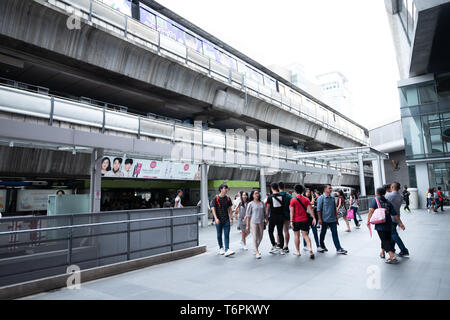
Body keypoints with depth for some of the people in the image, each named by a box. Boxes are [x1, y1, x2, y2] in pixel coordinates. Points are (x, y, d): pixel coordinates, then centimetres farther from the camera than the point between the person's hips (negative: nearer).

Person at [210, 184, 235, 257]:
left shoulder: (228, 198, 6)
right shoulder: (215, 198, -5)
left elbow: (229, 209, 11)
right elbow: (213, 209, -8)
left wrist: (231, 218, 6)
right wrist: (216, 218, -17)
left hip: (226, 220, 2)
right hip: (218, 220, -2)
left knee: (227, 235, -5)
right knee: (219, 235, 10)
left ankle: (227, 250, -7)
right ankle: (221, 248, 26)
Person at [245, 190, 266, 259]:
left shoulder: (262, 203, 7)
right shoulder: (250, 204, -4)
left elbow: (264, 213, 16)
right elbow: (248, 215, -3)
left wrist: (266, 220, 11)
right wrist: (247, 225, -6)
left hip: (261, 222, 4)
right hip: (253, 222, -4)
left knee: (260, 236, 11)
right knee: (255, 237, -5)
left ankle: (256, 249, 31)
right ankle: (257, 252, 2)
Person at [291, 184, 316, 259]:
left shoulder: (293, 200, -7)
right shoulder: (306, 199, 1)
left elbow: (292, 212, -9)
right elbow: (310, 209, -3)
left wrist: (291, 221, -7)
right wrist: (314, 218, -1)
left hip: (296, 220, -2)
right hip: (305, 220, 2)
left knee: (296, 235, 10)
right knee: (305, 235, 9)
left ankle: (298, 252, 16)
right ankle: (310, 248, -12)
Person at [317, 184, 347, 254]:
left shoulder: (332, 198, 10)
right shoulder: (321, 198, -8)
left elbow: (334, 208, 17)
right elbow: (318, 209, -10)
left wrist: (336, 217, 14)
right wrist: (320, 219, -13)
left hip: (333, 220, 5)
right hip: (325, 220, -5)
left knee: (335, 233, 2)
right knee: (323, 233, 9)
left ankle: (339, 249, 4)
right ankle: (322, 246, 26)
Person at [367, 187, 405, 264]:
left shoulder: (375, 200, -1)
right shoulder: (388, 202, 11)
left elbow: (371, 210, -16)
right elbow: (394, 214, 7)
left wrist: (368, 220, -14)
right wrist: (400, 223, 12)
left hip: (380, 224, -5)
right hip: (388, 224, 5)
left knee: (385, 240, -2)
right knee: (387, 239, 20)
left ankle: (392, 257, -13)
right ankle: (382, 253, 38)